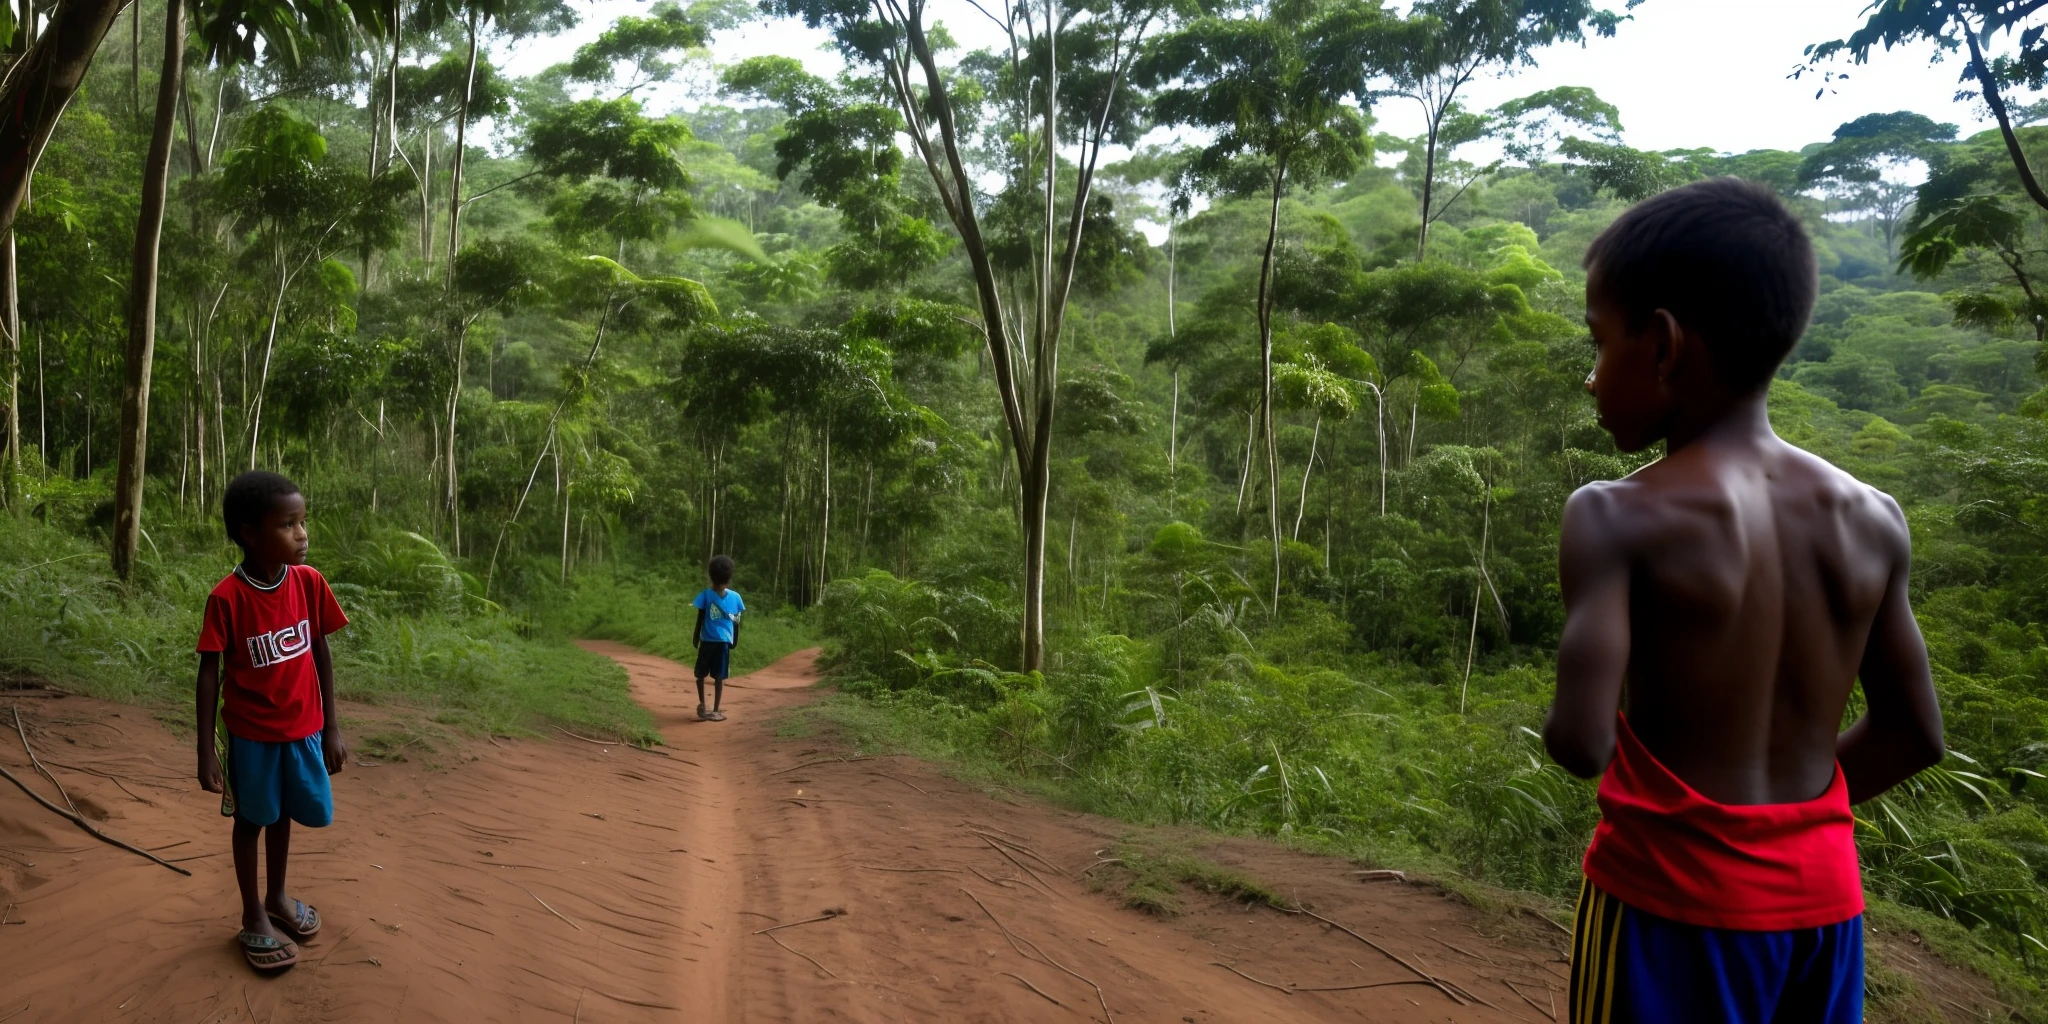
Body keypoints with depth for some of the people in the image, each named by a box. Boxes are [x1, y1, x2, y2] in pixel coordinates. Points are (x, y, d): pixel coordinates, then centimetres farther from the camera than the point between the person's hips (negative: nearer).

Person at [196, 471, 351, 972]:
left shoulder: (309, 581, -10)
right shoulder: (227, 597, -20)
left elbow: (321, 653, 0)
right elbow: (209, 673, -13)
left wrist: (331, 727, 3)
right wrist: (205, 749, -12)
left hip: (302, 728, 3)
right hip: (251, 733, -3)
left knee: (283, 816, 20)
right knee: (251, 820, 13)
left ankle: (277, 897, 40)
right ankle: (253, 917, 29)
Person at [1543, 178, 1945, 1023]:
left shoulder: (1618, 518, -18)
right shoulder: (1871, 520, 0)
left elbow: (1582, 743, -24)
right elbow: (1913, 734, 6)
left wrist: (1565, 726, -3)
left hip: (1677, 895, -5)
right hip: (1820, 895, 6)